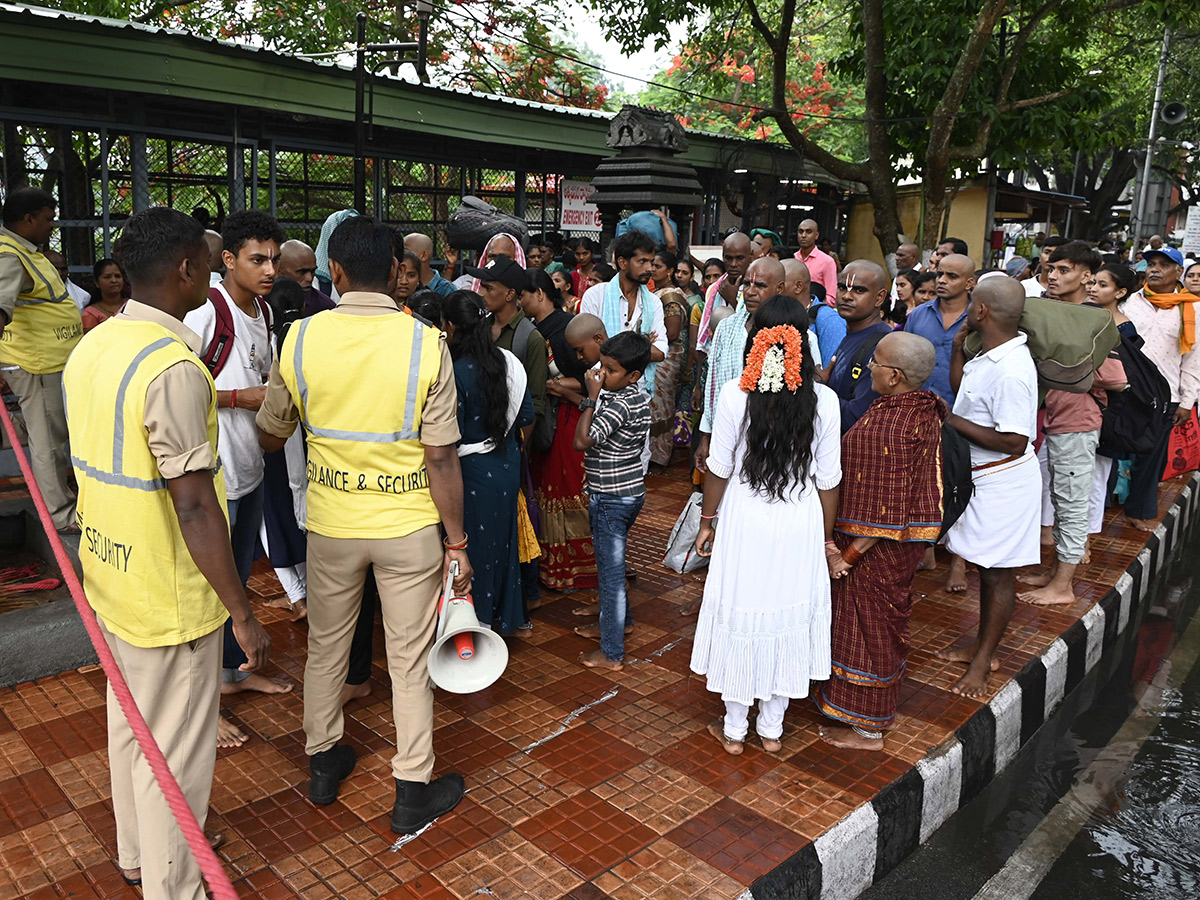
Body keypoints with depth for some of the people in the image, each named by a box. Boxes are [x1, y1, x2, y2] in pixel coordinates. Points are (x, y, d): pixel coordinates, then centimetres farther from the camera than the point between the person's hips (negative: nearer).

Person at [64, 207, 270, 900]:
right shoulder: (174, 368, -25)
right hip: (170, 598, -9)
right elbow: (194, 506, -26)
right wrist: (243, 612, -20)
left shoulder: (92, 348, 4)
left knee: (131, 724, 25)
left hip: (110, 577, 9)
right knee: (175, 749, 8)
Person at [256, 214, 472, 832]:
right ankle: (413, 792, 25)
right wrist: (457, 540, -5)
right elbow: (441, 458, -15)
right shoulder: (425, 342, -15)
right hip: (409, 525, -2)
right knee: (409, 659, 12)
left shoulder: (301, 338, -8)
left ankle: (323, 763, 41)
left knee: (326, 646, 22)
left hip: (331, 522, 2)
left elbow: (270, 438, 5)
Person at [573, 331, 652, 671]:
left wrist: (592, 396, -24)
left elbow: (582, 441, -29)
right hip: (630, 492, 10)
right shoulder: (640, 397, 6)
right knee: (611, 562, 26)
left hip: (611, 499, -10)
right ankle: (620, 621, 44)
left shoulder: (619, 404, -24)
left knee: (610, 570, -1)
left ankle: (611, 654, 8)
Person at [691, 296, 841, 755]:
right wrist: (826, 536, 10)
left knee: (740, 616, 12)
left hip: (744, 522, -1)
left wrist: (708, 521, 9)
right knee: (787, 617, 15)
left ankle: (734, 728, 26)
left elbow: (719, 469, -6)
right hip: (800, 526, 1)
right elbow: (828, 480, -3)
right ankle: (771, 728, 30)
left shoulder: (735, 393, -12)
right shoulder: (824, 401, -9)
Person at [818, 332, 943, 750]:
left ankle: (867, 729, 24)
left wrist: (849, 555, -17)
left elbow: (884, 510, -27)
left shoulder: (887, 428, -30)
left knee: (868, 627, 6)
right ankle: (878, 711, 43)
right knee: (886, 622, 23)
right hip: (908, 540, 10)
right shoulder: (923, 412, 0)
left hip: (879, 548, -10)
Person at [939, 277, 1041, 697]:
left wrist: (954, 422, -22)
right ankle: (982, 640, 36)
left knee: (998, 572, 5)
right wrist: (958, 344, 8)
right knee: (987, 566, 20)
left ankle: (984, 658, 19)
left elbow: (1014, 442, -28)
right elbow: (959, 387, 22)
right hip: (980, 476, 10)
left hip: (1004, 483, -9)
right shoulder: (991, 356, 3)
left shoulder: (1010, 370, -27)